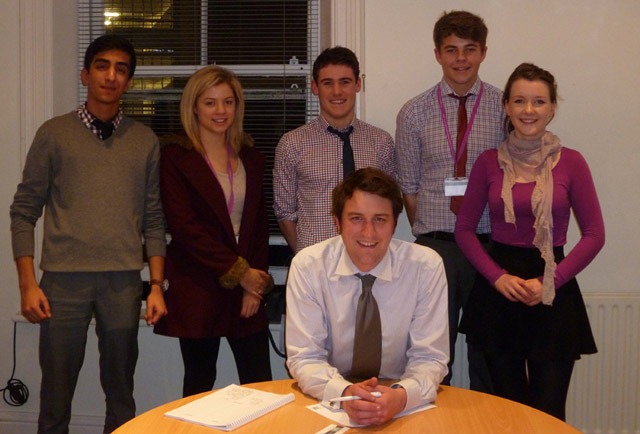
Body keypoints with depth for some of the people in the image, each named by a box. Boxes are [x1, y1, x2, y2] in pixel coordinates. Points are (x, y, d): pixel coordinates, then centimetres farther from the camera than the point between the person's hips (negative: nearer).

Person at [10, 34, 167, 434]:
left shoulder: (145, 141, 8)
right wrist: (28, 284, -4)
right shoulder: (54, 134, 3)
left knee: (121, 393, 8)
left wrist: (157, 285, 2)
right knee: (56, 393, 6)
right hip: (63, 278, -1)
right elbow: (24, 212, 3)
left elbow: (153, 219, 9)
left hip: (124, 280, 1)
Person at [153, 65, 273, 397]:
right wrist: (239, 272, -11)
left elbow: (259, 224, 10)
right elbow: (184, 226, -11)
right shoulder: (176, 157, -3)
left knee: (260, 386, 1)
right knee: (200, 383, 6)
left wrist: (257, 284, -3)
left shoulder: (250, 158, 12)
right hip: (198, 291, -4)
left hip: (247, 287, 4)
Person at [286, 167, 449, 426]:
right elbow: (304, 358, -10)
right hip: (328, 404, 0)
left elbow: (429, 358, -9)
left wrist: (401, 395, -29)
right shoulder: (307, 266, -10)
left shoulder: (426, 266, -11)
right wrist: (344, 392, -29)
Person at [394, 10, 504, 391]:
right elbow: (409, 186, 7)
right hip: (434, 245, 1)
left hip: (489, 244, 0)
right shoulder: (414, 113, 3)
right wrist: (427, 235, 4)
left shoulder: (506, 108, 0)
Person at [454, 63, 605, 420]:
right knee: (507, 409, 12)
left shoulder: (571, 162, -3)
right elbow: (465, 230, 5)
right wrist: (498, 277, -8)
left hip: (553, 296, -1)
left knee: (548, 413, 2)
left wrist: (550, 280, -11)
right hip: (498, 294, 2)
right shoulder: (489, 162, 2)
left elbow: (594, 234, -1)